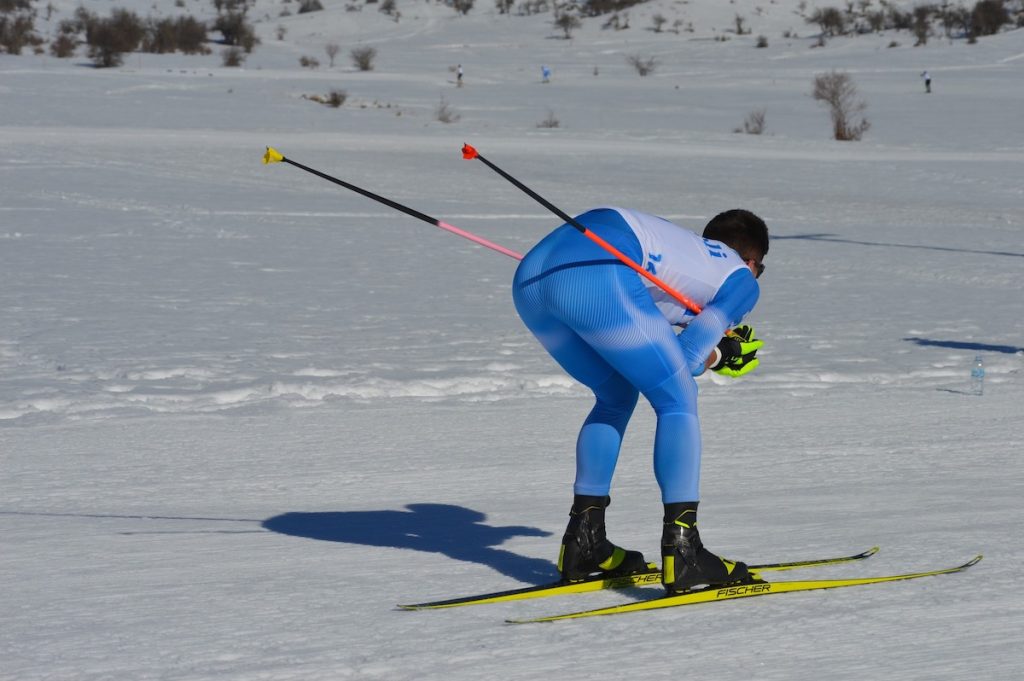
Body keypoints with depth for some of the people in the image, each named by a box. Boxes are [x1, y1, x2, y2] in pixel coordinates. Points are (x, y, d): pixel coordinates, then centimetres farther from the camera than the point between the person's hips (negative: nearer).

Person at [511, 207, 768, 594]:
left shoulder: (684, 245, 39)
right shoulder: (742, 279, 21)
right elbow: (686, 358, 10)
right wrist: (720, 356, 30)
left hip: (529, 277, 7)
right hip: (597, 280, -7)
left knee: (618, 396, 26)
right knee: (678, 401, 8)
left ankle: (582, 545, 23)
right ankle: (682, 552, -2)